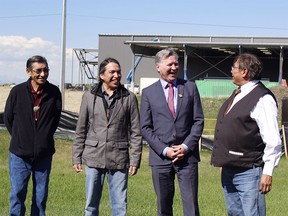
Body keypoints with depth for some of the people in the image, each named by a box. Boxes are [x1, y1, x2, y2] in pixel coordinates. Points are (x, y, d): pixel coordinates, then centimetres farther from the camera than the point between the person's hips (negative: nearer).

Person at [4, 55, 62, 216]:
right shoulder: (17, 91, -8)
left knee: (41, 196, 10)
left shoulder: (54, 93, -6)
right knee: (17, 193, 1)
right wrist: (20, 138, 10)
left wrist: (45, 138, 10)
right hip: (20, 154, -1)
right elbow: (8, 118, 5)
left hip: (44, 154, 1)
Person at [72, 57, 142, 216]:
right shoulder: (89, 97, 4)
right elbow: (81, 130, 8)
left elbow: (135, 132, 2)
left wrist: (135, 160, -2)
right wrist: (76, 157, 5)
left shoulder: (129, 98, 1)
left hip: (119, 159, -1)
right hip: (94, 157, 1)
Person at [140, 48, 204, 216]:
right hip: (160, 157, 0)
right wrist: (164, 150, -9)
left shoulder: (190, 87, 7)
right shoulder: (148, 93, 5)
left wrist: (186, 146, -8)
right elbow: (145, 127, 2)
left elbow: (198, 120, 4)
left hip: (187, 155, 0)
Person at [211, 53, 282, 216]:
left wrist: (268, 172, -19)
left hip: (249, 173, -9)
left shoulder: (263, 98, -15)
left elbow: (273, 141, -18)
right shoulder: (238, 95, 13)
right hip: (229, 171, 9)